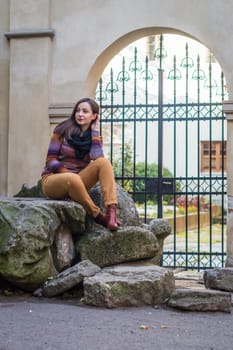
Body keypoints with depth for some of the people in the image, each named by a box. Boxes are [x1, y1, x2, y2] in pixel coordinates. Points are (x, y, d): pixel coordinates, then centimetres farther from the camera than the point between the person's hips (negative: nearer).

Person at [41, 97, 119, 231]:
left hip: (75, 181, 4)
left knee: (104, 162, -23)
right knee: (73, 179, -40)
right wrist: (70, 174, -19)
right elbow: (51, 160, -6)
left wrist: (95, 130, -8)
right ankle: (98, 216, -23)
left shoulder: (94, 136, 7)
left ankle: (111, 212, -38)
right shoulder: (63, 130, -2)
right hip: (52, 179, -3)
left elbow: (97, 159, -15)